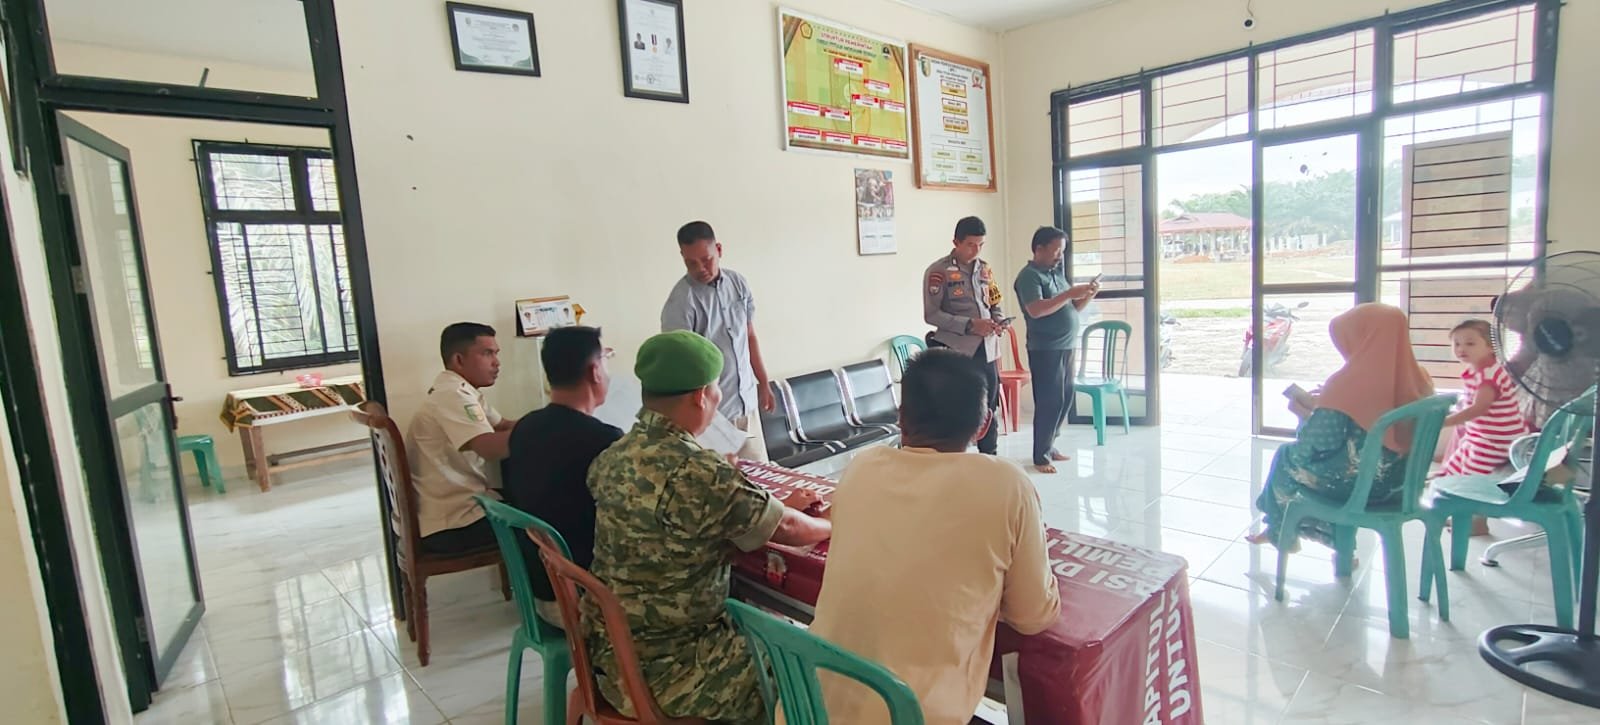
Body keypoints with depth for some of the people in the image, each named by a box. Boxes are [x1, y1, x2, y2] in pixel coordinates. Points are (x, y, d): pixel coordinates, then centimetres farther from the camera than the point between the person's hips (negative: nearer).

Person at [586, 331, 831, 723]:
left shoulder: (614, 458, -3)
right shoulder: (699, 473, -29)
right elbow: (787, 529, -14)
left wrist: (772, 507, 12)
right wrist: (833, 526, 7)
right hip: (665, 673, -8)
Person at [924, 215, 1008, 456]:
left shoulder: (985, 269, 13)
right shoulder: (939, 271, -6)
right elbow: (931, 314, -12)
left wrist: (999, 321, -3)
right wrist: (969, 325, -19)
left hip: (986, 348, 6)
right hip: (955, 350, -6)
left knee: (988, 408, 12)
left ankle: (989, 458, 26)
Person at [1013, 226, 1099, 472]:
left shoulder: (1057, 272, 15)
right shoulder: (1029, 275, -11)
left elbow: (1071, 308, 17)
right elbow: (1035, 310, -24)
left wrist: (1089, 295, -1)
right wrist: (1069, 293, -23)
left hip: (1065, 347, 9)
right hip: (1044, 349, -9)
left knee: (1065, 399, 12)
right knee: (1050, 402, -6)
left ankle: (1049, 445, 24)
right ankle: (1041, 456, 3)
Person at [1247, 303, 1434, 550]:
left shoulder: (1347, 384, -25)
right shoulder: (1418, 378, -5)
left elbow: (1316, 446, -22)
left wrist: (1307, 411, -3)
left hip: (1351, 483, -6)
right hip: (1398, 481, 6)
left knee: (1286, 455, 20)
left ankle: (1279, 532, 38)